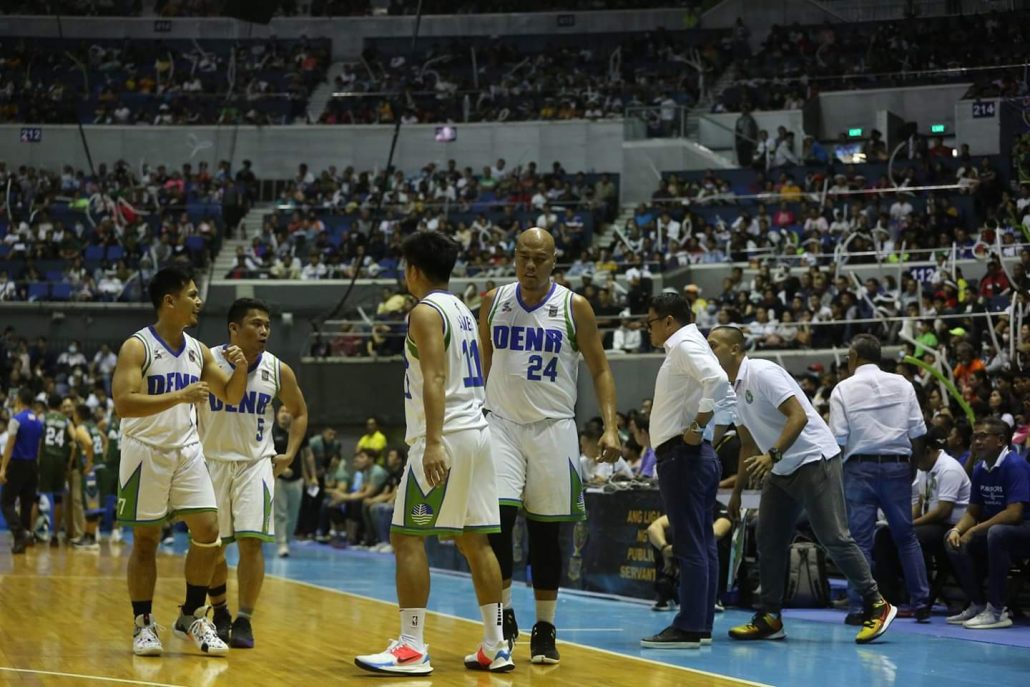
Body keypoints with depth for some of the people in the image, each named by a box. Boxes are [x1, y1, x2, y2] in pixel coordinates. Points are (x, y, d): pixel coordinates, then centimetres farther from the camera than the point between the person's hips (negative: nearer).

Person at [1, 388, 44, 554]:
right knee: (27, 503, 10)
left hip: (17, 465, -6)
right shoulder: (38, 422, 10)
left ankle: (20, 533, -20)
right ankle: (23, 539, 11)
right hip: (32, 466, 6)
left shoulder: (16, 419, -10)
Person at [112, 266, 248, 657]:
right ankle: (143, 625, 13)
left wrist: (240, 369, -8)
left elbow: (231, 396, 14)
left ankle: (192, 617, 12)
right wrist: (179, 396, -31)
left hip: (186, 450, 5)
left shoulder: (197, 350, 6)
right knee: (146, 540, 2)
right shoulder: (137, 347, -13)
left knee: (208, 530, -2)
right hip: (146, 452, -5)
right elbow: (123, 403, -24)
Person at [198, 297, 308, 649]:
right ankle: (220, 614, 29)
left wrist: (289, 454, 2)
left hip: (257, 463, 0)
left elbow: (299, 412, 12)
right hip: (212, 461, 0)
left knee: (251, 541, -12)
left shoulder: (278, 371, -5)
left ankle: (244, 621, -1)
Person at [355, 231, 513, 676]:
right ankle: (495, 647, 11)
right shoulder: (462, 310, 19)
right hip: (477, 430, 9)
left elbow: (435, 379, -20)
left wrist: (434, 442, -28)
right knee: (474, 540, 10)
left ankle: (412, 648, -9)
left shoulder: (426, 312, -9)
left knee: (407, 538, -6)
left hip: (445, 436, -9)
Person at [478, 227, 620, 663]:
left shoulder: (574, 307, -3)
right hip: (501, 423, 1)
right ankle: (503, 617, 2)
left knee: (546, 531, 4)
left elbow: (600, 370, 0)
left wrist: (610, 427, -11)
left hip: (552, 426, -1)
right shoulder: (494, 302, 4)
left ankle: (545, 630, 13)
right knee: (499, 518, -13)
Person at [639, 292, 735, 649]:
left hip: (683, 455, -11)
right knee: (702, 545, 10)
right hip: (695, 456, 11)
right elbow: (725, 393, 24)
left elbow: (718, 381, -27)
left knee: (690, 546, -11)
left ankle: (688, 628, -12)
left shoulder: (685, 345, -10)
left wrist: (698, 426, -21)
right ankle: (702, 625, 14)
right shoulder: (684, 348, 20)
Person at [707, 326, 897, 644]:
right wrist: (737, 491, 21)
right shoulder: (736, 388, 13)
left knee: (834, 537, -11)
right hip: (780, 472, 9)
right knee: (768, 543, 5)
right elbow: (749, 445, 22)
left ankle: (877, 605, -3)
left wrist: (773, 455, -33)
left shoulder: (762, 373, -15)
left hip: (814, 460, -9)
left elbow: (799, 416, -24)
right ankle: (770, 618, 10)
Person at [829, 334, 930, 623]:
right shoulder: (902, 385, 4)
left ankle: (859, 607, -3)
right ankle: (921, 602, 14)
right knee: (906, 536, 14)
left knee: (859, 539, 0)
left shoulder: (843, 390, -3)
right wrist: (912, 463, 17)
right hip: (897, 465, 2)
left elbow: (838, 440, -5)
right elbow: (917, 433, 4)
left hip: (860, 467, -2)